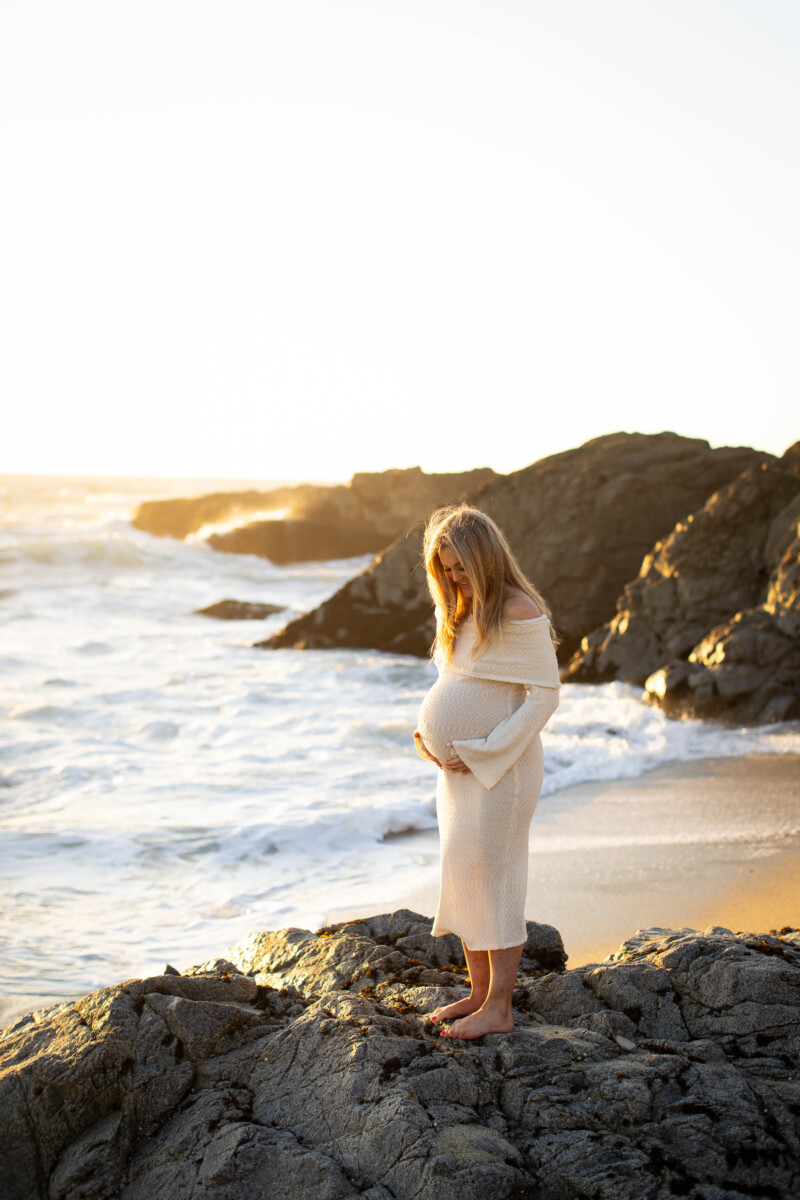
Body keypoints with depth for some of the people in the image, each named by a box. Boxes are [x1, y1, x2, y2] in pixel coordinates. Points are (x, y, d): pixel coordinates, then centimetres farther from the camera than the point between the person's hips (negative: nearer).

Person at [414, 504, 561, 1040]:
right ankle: (480, 991, 24)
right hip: (459, 766, 9)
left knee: (491, 878, -4)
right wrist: (425, 731, 3)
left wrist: (483, 751, -19)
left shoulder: (520, 614, -16)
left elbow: (544, 697, -18)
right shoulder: (461, 610, 11)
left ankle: (499, 1008, 6)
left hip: (503, 768, -9)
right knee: (461, 876, 12)